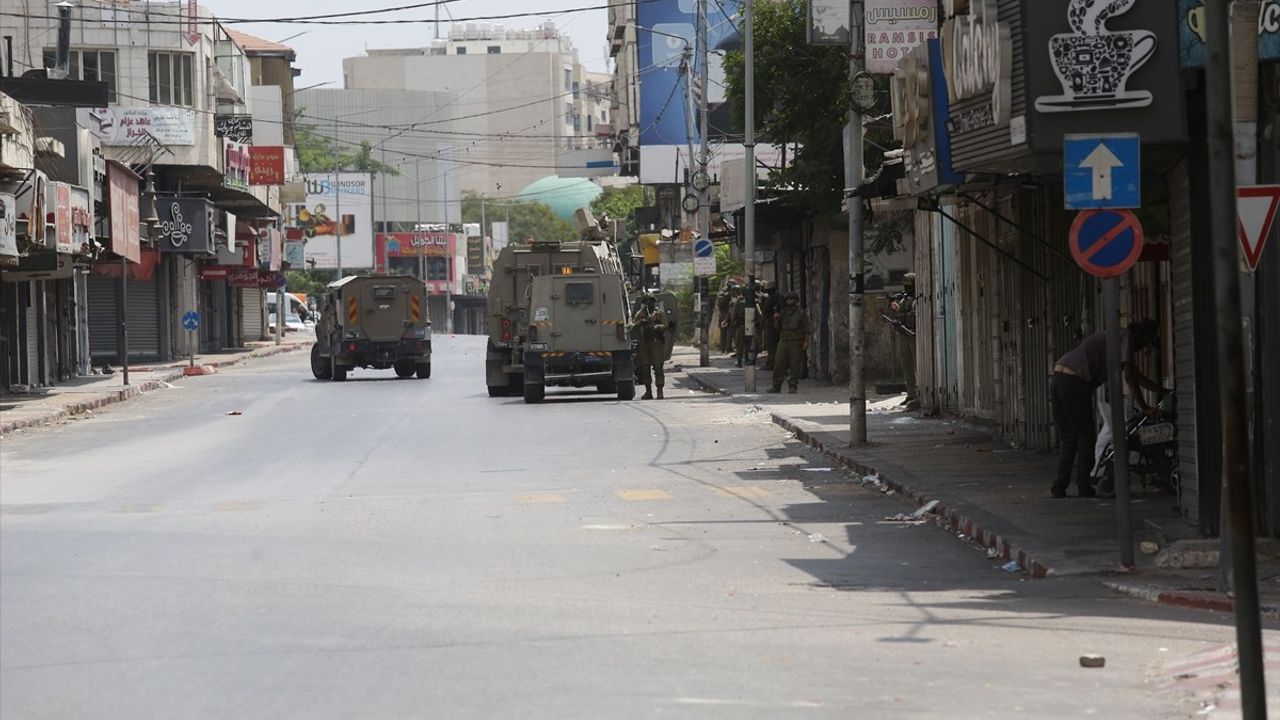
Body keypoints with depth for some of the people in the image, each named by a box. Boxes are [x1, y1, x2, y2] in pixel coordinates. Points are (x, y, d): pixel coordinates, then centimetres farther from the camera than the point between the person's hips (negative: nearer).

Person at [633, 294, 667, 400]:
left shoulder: (660, 314, 8)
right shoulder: (640, 314, 16)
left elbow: (665, 326, -3)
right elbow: (633, 325, 8)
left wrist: (655, 327, -21)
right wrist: (640, 323, -12)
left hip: (657, 344, -3)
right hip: (643, 344, 3)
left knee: (658, 368, -9)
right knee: (644, 368, 5)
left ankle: (660, 391, -9)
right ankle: (648, 392, 13)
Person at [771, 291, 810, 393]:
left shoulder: (801, 313, 4)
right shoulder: (782, 312, 15)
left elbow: (806, 329, 0)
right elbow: (777, 328, 18)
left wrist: (806, 342, -10)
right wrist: (776, 320, -1)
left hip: (796, 343, -4)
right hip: (783, 342, 4)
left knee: (795, 366, -4)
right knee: (778, 365, -2)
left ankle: (793, 386, 3)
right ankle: (776, 387, 1)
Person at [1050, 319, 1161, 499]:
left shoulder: (1118, 337, 29)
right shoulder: (1126, 338, -1)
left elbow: (1138, 377, 35)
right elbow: (1129, 377, -10)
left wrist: (1165, 392, 35)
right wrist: (1144, 407, -8)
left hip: (1058, 379, 9)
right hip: (1074, 382, -9)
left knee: (1067, 437, 12)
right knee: (1085, 435, 0)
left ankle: (1060, 486, 7)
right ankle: (1084, 487, 2)